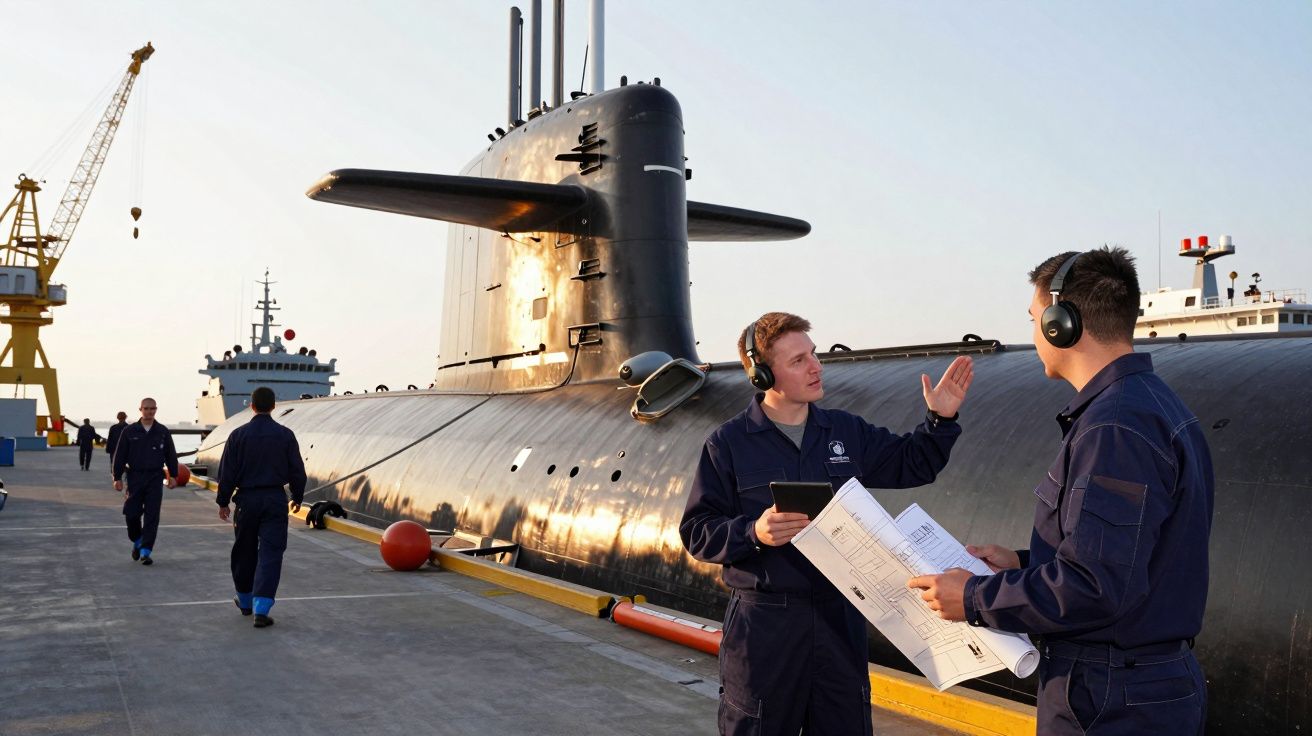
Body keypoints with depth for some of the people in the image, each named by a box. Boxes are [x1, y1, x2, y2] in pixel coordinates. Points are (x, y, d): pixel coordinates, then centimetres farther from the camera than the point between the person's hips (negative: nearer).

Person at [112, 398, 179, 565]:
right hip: (135, 477, 0)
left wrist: (173, 475, 8)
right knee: (132, 513, 0)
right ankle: (137, 542, 27)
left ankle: (146, 551, 0)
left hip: (155, 479, 0)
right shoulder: (129, 431, 2)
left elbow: (171, 455, 11)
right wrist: (117, 478, 0)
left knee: (152, 516, -4)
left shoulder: (163, 432, 6)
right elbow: (120, 456, 4)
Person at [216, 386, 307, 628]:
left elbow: (227, 472, 0)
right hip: (275, 500, -1)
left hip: (246, 499, 1)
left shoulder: (238, 435, -3)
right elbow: (297, 470, 3)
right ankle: (261, 609, -12)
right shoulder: (285, 435, -3)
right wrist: (297, 497, 17)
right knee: (270, 554, -2)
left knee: (244, 552, 17)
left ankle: (245, 601, 33)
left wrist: (223, 501, 10)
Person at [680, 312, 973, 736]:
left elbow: (911, 465, 17)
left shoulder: (846, 432, 8)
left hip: (840, 616, 4)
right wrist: (754, 533, -22)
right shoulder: (728, 443, -5)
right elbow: (697, 532, -6)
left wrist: (940, 420, 2)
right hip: (764, 623, -4)